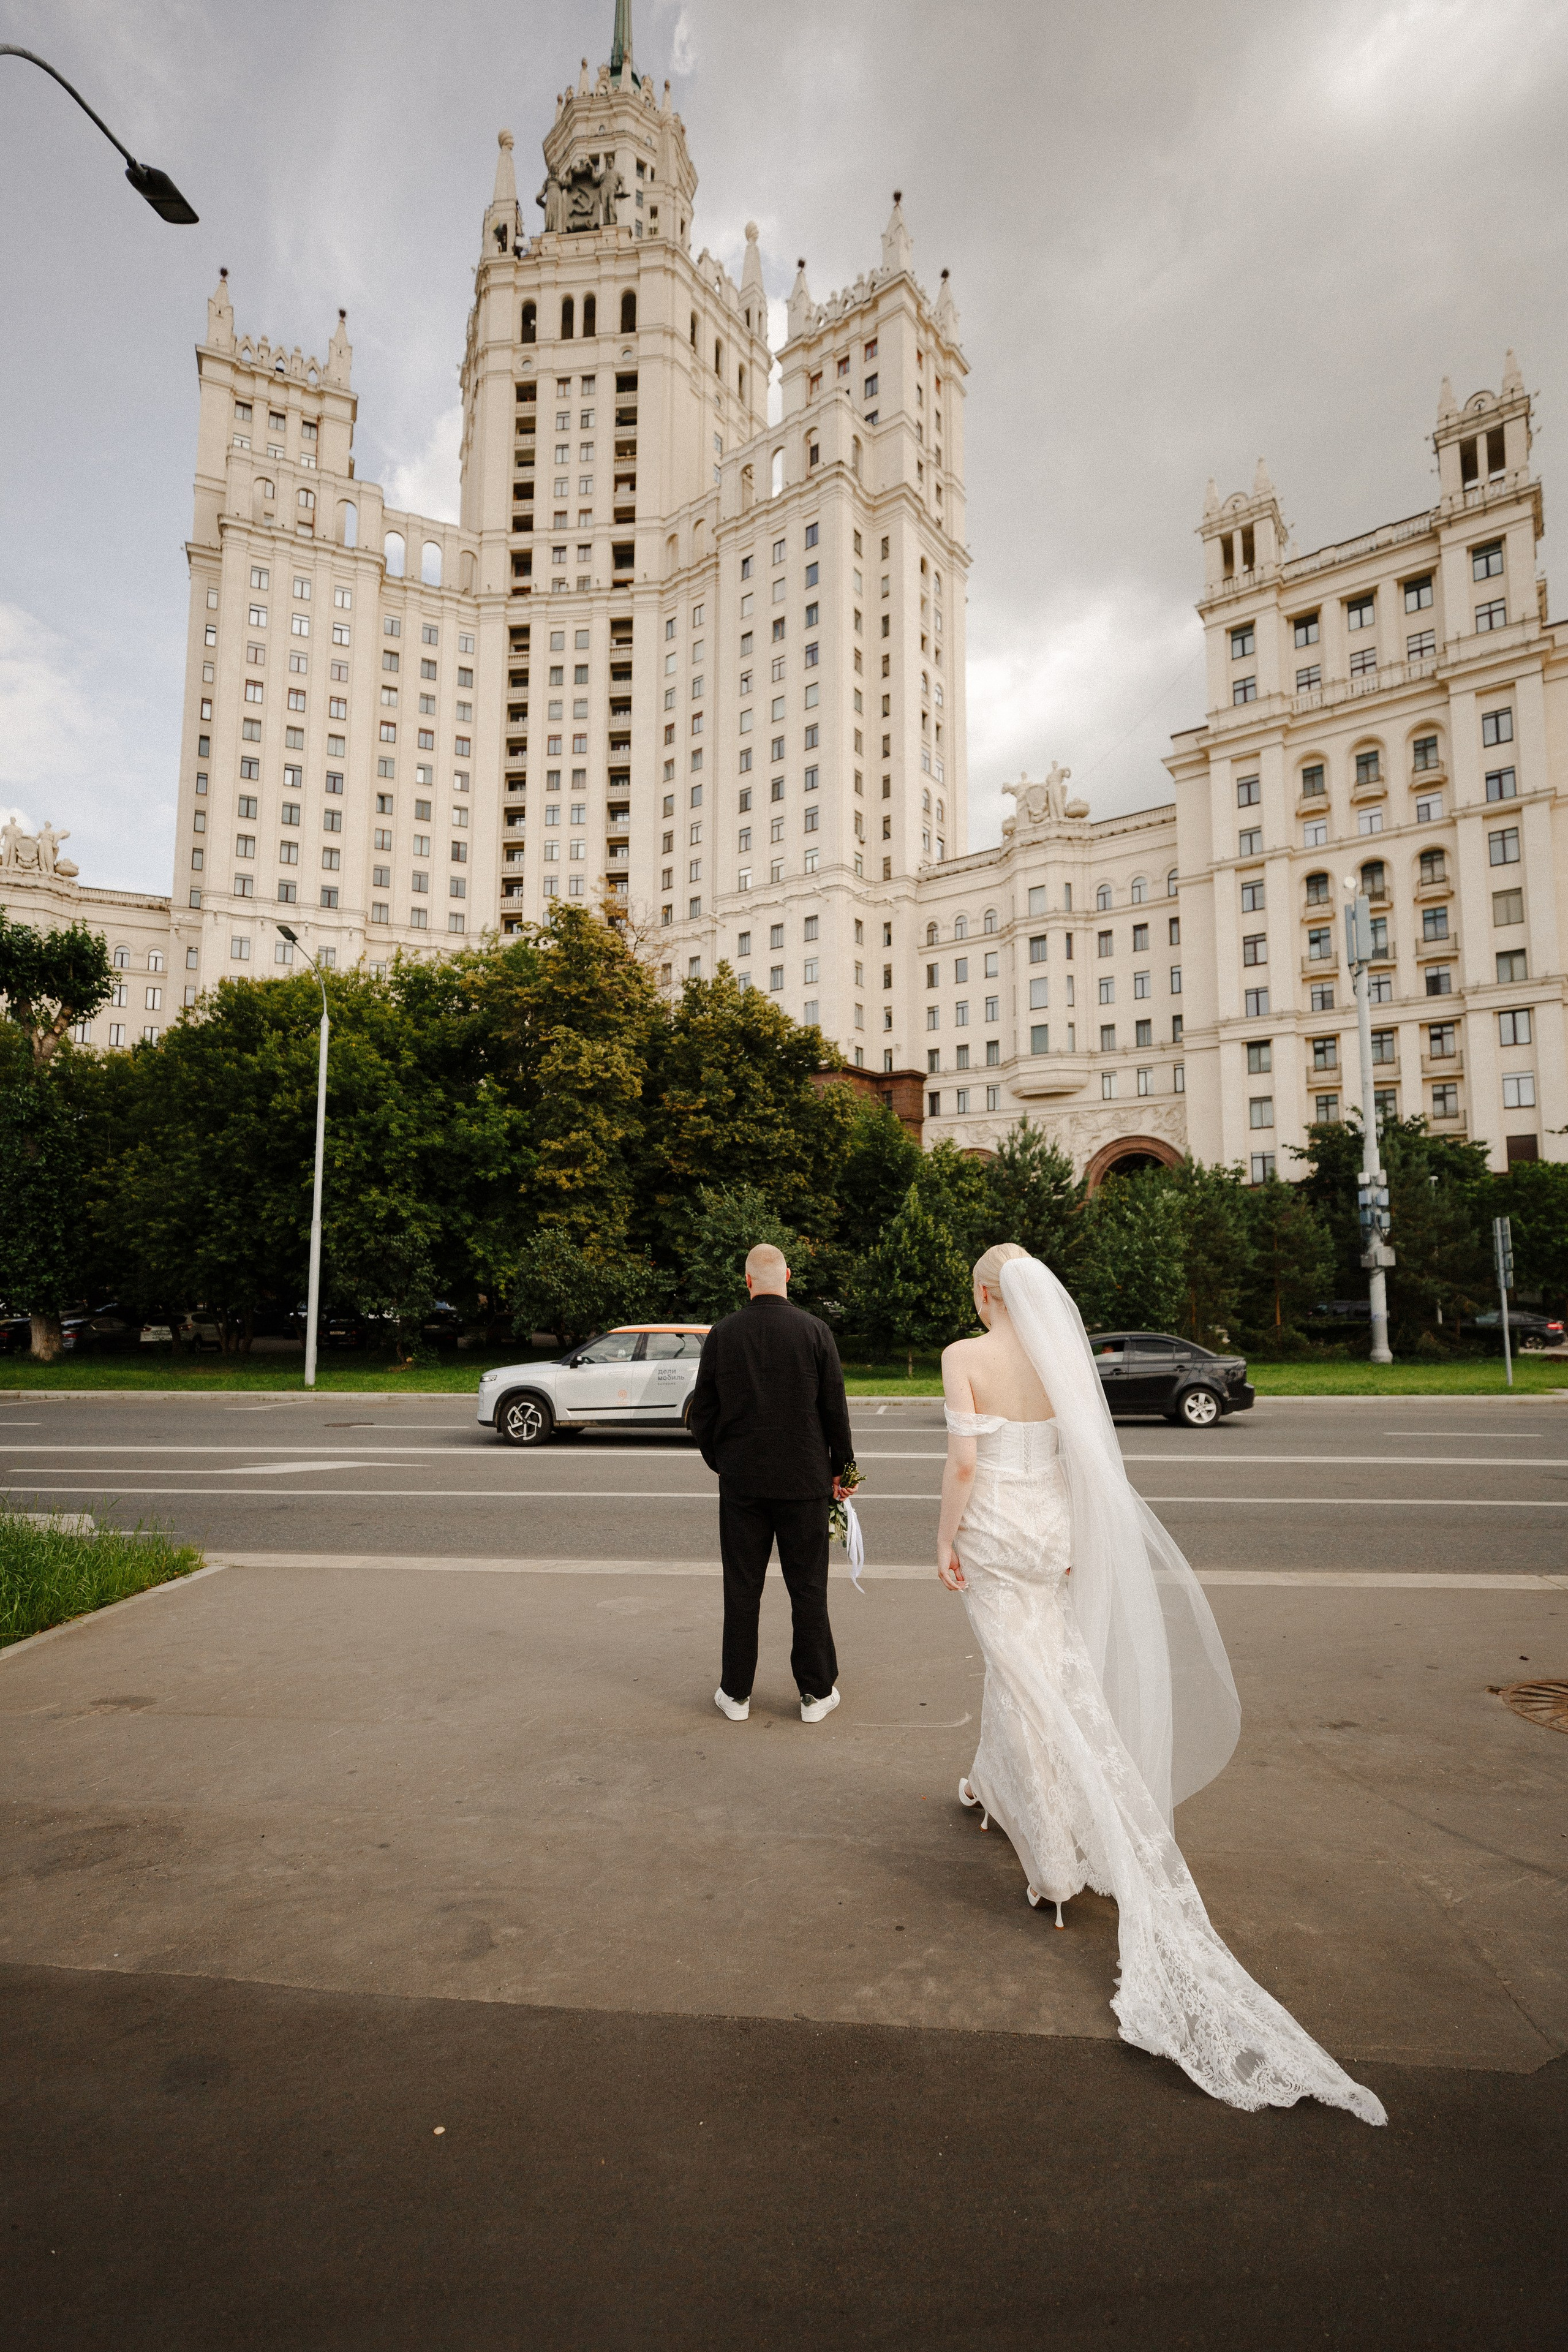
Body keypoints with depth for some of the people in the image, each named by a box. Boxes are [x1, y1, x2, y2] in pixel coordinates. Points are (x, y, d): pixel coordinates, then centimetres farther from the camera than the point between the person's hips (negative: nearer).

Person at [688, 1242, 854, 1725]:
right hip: (804, 1481, -1)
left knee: (741, 1589, 10)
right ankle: (816, 1693, 17)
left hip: (741, 1482, 1)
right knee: (808, 1587, 9)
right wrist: (840, 1467, 8)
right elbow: (835, 1409, -4)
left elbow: (702, 1413, 1)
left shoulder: (722, 1334, -4)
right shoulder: (815, 1332, -8)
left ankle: (736, 1693, 20)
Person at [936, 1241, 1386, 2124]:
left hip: (992, 1524, -6)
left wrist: (944, 1540, -7)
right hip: (1050, 1523, 6)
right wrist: (1074, 1540, 14)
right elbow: (1080, 1455, 4)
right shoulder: (1057, 1354, 0)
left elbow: (964, 1460, -18)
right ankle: (991, 1784, 47)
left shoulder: (965, 1357, -15)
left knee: (1028, 1677, 1)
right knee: (1025, 1657, 24)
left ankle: (1060, 1862, 7)